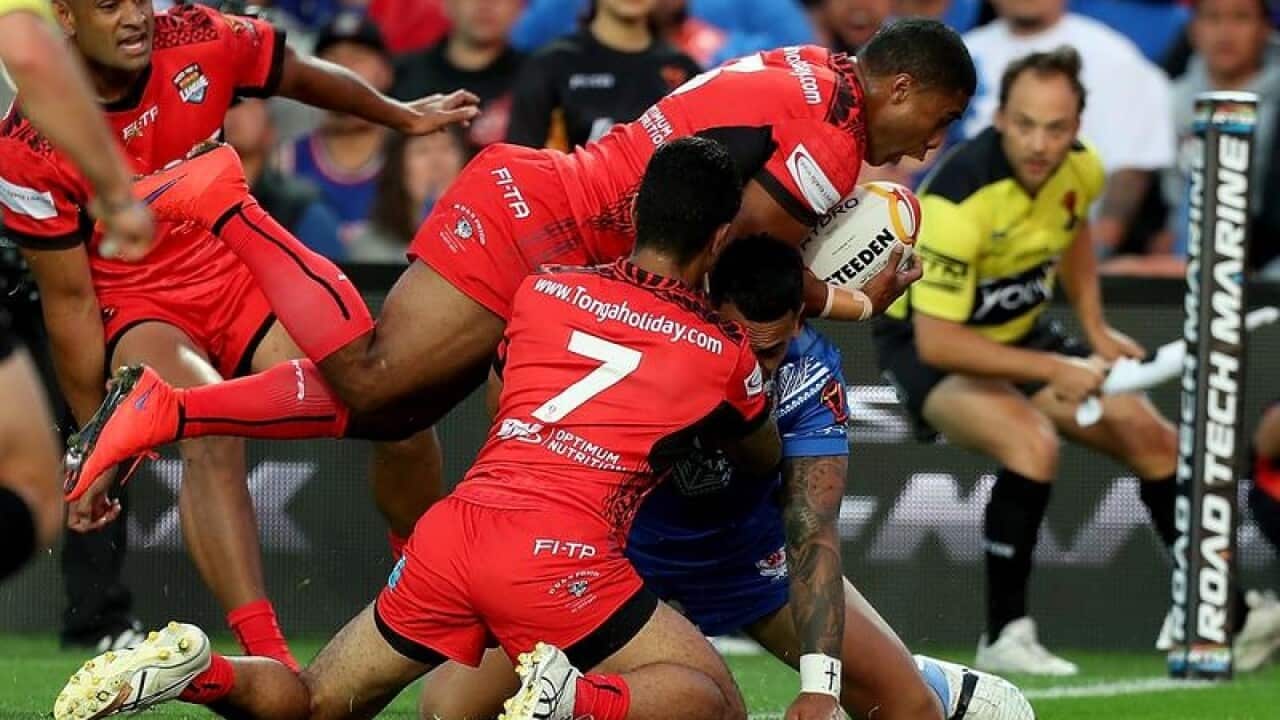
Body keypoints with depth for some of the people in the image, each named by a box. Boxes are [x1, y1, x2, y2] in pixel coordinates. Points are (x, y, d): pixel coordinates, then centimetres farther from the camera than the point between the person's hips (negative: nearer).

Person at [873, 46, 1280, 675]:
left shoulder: (1079, 169, -12)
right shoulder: (959, 199, -34)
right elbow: (936, 341, -34)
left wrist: (1095, 330, 7)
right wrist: (1054, 370, -30)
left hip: (1022, 333, 7)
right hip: (928, 346, -7)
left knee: (1151, 437, 4)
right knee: (1033, 442, -33)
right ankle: (1004, 637, -22)